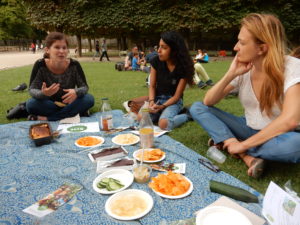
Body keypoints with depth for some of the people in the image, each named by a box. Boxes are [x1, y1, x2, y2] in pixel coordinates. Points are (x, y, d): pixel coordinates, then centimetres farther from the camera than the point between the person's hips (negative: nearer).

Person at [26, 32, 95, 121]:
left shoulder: (74, 65, -16)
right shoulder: (40, 65, -17)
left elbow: (84, 87, -12)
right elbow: (32, 90, -16)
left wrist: (76, 93, -37)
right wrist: (43, 93, -40)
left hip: (69, 103, 2)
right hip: (49, 104, -1)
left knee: (89, 99, -27)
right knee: (31, 104, -28)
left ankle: (46, 118, -23)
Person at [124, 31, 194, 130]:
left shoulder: (183, 67, -15)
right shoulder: (156, 61, -7)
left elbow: (177, 96, -13)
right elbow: (152, 86, -1)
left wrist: (162, 106, -27)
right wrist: (151, 102, -20)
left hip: (173, 101, -3)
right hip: (157, 98, 4)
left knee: (163, 124, -32)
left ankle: (186, 115, -3)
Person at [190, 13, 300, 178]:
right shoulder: (243, 70, -6)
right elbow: (208, 102, -7)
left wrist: (243, 145, -26)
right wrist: (231, 74, -21)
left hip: (277, 136, -3)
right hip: (250, 130, 4)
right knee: (197, 108, -10)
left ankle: (225, 142, -17)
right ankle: (248, 157, -21)